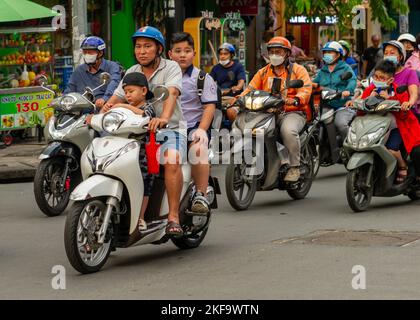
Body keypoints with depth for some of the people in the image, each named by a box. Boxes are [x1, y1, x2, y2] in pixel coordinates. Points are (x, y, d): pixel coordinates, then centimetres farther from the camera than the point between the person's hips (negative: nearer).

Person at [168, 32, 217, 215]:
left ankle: (201, 196, -28)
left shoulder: (202, 78, 5)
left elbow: (210, 106, -2)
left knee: (199, 149, -34)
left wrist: (202, 129, -17)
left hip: (194, 126, -3)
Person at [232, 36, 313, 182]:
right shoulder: (263, 72, 21)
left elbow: (306, 91, -10)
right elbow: (251, 89, 12)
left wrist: (294, 100, -33)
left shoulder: (298, 70, 5)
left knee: (288, 130, -38)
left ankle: (294, 166, -21)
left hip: (293, 112, -5)